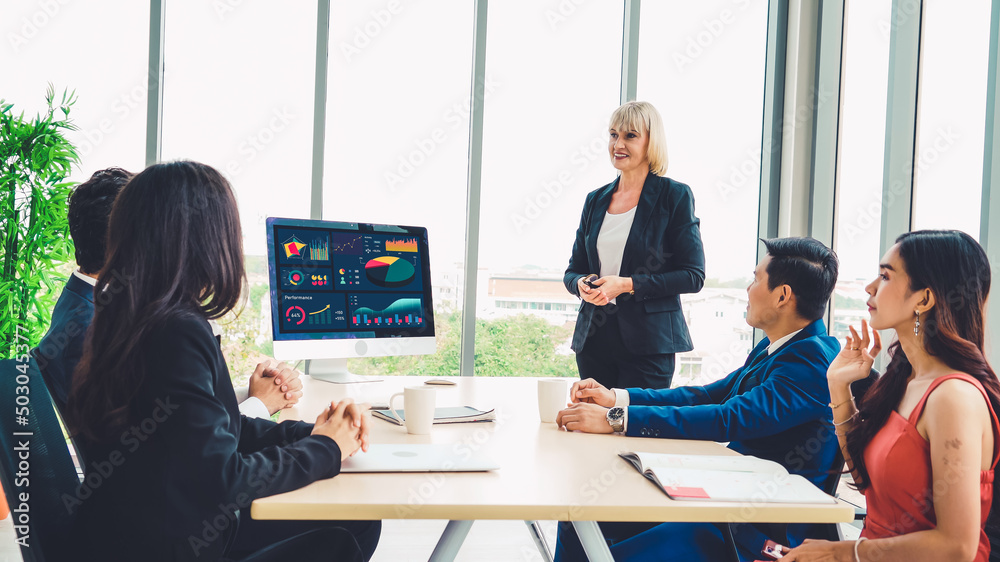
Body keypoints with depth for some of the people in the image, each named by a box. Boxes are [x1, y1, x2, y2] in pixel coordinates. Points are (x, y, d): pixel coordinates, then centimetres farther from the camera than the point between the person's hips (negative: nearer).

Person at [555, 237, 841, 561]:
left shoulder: (812, 360, -19)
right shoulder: (771, 349, 13)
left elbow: (730, 420, -28)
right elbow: (709, 396, 17)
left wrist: (615, 419, -29)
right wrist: (616, 398, 5)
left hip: (762, 533, -9)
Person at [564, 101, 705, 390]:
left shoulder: (675, 196, -2)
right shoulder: (596, 200, 13)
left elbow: (693, 276, -7)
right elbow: (573, 270, 17)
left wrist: (627, 285, -15)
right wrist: (582, 284, -6)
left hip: (648, 344, -4)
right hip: (593, 341, 5)